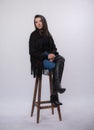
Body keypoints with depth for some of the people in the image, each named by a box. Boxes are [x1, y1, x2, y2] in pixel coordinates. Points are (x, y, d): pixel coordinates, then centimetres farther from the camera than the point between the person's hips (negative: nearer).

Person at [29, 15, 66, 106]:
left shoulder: (47, 34, 13)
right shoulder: (33, 35, -2)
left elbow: (53, 48, 11)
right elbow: (32, 52, -8)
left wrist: (53, 54, -13)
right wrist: (46, 56, -18)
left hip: (49, 56, 5)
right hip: (39, 60, -5)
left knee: (61, 59, -27)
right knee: (55, 66, -33)